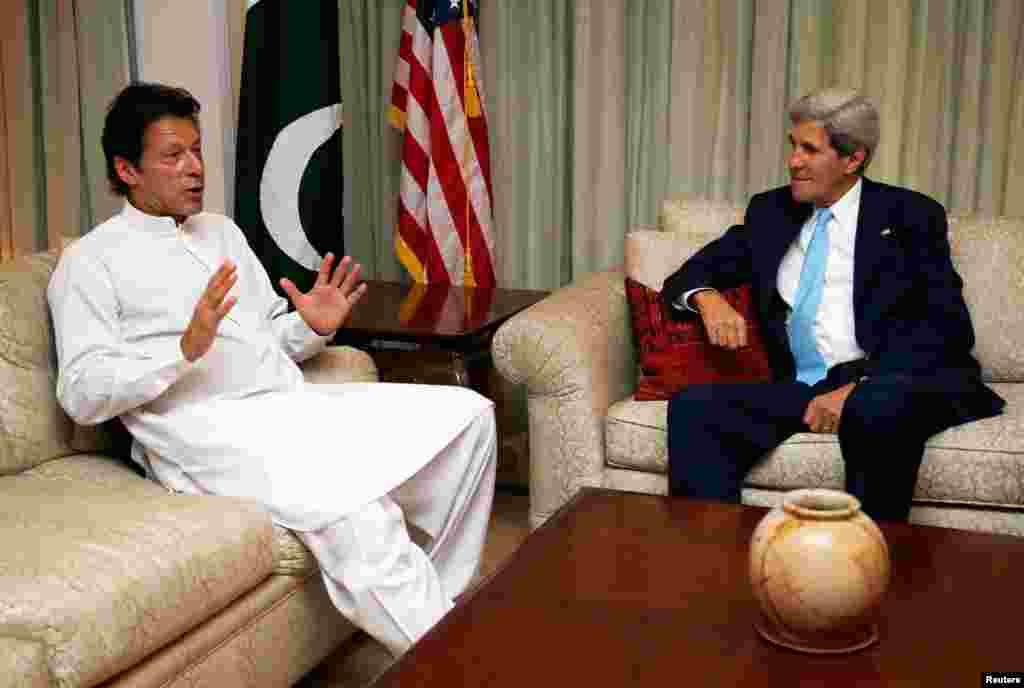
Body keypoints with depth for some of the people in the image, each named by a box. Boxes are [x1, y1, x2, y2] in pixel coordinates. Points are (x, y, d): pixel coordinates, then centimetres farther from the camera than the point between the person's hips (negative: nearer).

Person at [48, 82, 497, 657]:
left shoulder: (222, 231, 23)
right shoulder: (90, 261, 3)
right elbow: (82, 395, -8)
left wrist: (314, 327, 0)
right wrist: (185, 349, -22)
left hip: (299, 406, 7)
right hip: (212, 434, -7)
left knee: (469, 414, -7)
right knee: (358, 518, -34)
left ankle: (439, 602, 0)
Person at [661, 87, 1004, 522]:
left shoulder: (909, 216, 6)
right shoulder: (770, 211, 19)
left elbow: (948, 326, -4)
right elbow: (693, 274, 20)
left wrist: (857, 389, -17)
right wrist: (709, 299, -7)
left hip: (885, 385, -3)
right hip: (797, 387, 4)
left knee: (878, 409, -38)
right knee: (693, 406, -23)